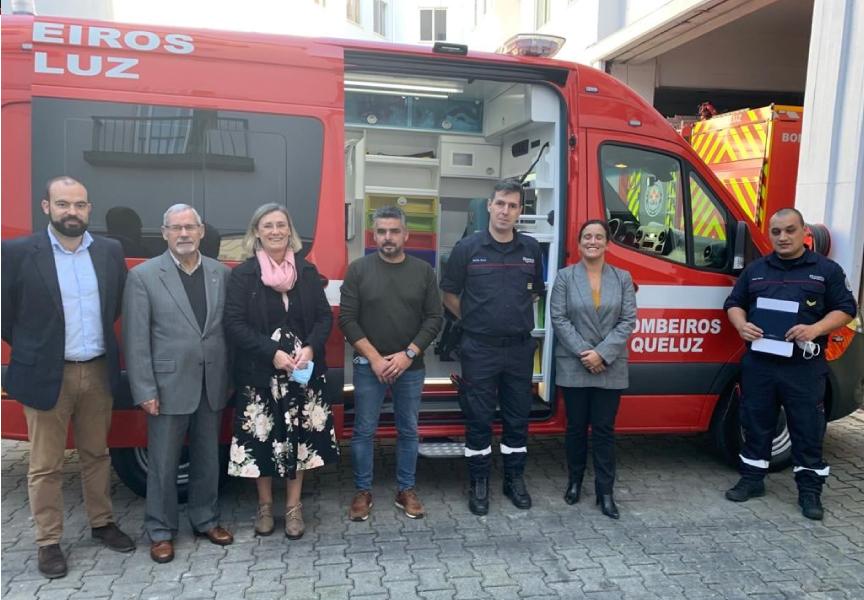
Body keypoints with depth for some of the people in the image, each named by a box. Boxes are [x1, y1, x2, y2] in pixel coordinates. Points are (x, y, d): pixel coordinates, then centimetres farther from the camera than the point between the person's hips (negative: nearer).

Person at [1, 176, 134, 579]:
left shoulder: (110, 251, 2)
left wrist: (99, 339, 10)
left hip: (98, 372, 3)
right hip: (46, 375, -3)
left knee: (96, 454, 17)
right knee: (46, 465, 8)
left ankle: (102, 523, 33)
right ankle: (48, 542, 23)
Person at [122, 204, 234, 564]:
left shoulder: (222, 274, 4)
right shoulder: (143, 276, -6)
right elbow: (135, 339, -8)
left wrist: (232, 378, 3)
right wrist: (144, 390, -11)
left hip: (212, 385, 3)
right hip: (169, 386, -3)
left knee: (208, 458, 16)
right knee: (163, 464, 9)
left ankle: (206, 520, 33)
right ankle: (161, 531, 25)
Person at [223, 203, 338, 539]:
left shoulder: (307, 271, 4)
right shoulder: (242, 275, -3)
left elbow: (325, 317, 4)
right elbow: (234, 325, -9)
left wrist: (310, 349, -14)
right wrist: (273, 353, -18)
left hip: (303, 370, 2)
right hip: (259, 372, -2)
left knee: (299, 436, 6)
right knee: (262, 437, 5)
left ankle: (293, 506, 22)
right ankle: (265, 505, 26)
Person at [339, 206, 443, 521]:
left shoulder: (423, 271, 1)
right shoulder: (359, 269, -3)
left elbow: (434, 319, -1)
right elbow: (347, 319, -6)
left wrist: (408, 355, -11)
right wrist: (374, 357, -12)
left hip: (411, 367, 2)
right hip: (369, 366, -1)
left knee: (408, 431, 11)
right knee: (364, 431, 6)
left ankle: (406, 490, 26)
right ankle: (363, 491, 22)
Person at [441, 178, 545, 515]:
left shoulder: (531, 249, 4)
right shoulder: (468, 248, -4)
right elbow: (449, 294, 4)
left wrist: (516, 314, 11)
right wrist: (472, 320, 4)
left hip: (520, 347, 3)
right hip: (479, 348, -2)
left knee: (518, 416, 12)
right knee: (478, 418, 5)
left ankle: (515, 479, 27)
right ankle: (479, 483, 19)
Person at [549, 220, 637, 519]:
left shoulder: (623, 278, 5)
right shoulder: (565, 276, 1)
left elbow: (628, 321, -2)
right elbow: (558, 318, -5)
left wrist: (602, 353, -13)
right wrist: (583, 353, -14)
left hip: (610, 368, 1)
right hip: (573, 367, 0)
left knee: (604, 429, 5)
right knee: (576, 426, 10)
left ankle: (605, 491, 12)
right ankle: (574, 481, 27)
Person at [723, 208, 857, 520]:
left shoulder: (827, 269, 3)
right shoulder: (755, 270, 11)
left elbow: (845, 309, 0)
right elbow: (734, 304, 14)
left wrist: (815, 329, -18)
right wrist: (742, 325, -8)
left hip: (805, 366, -2)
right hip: (759, 362, 3)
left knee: (807, 428, 4)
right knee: (756, 423, 11)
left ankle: (810, 490, 17)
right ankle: (752, 479, 25)